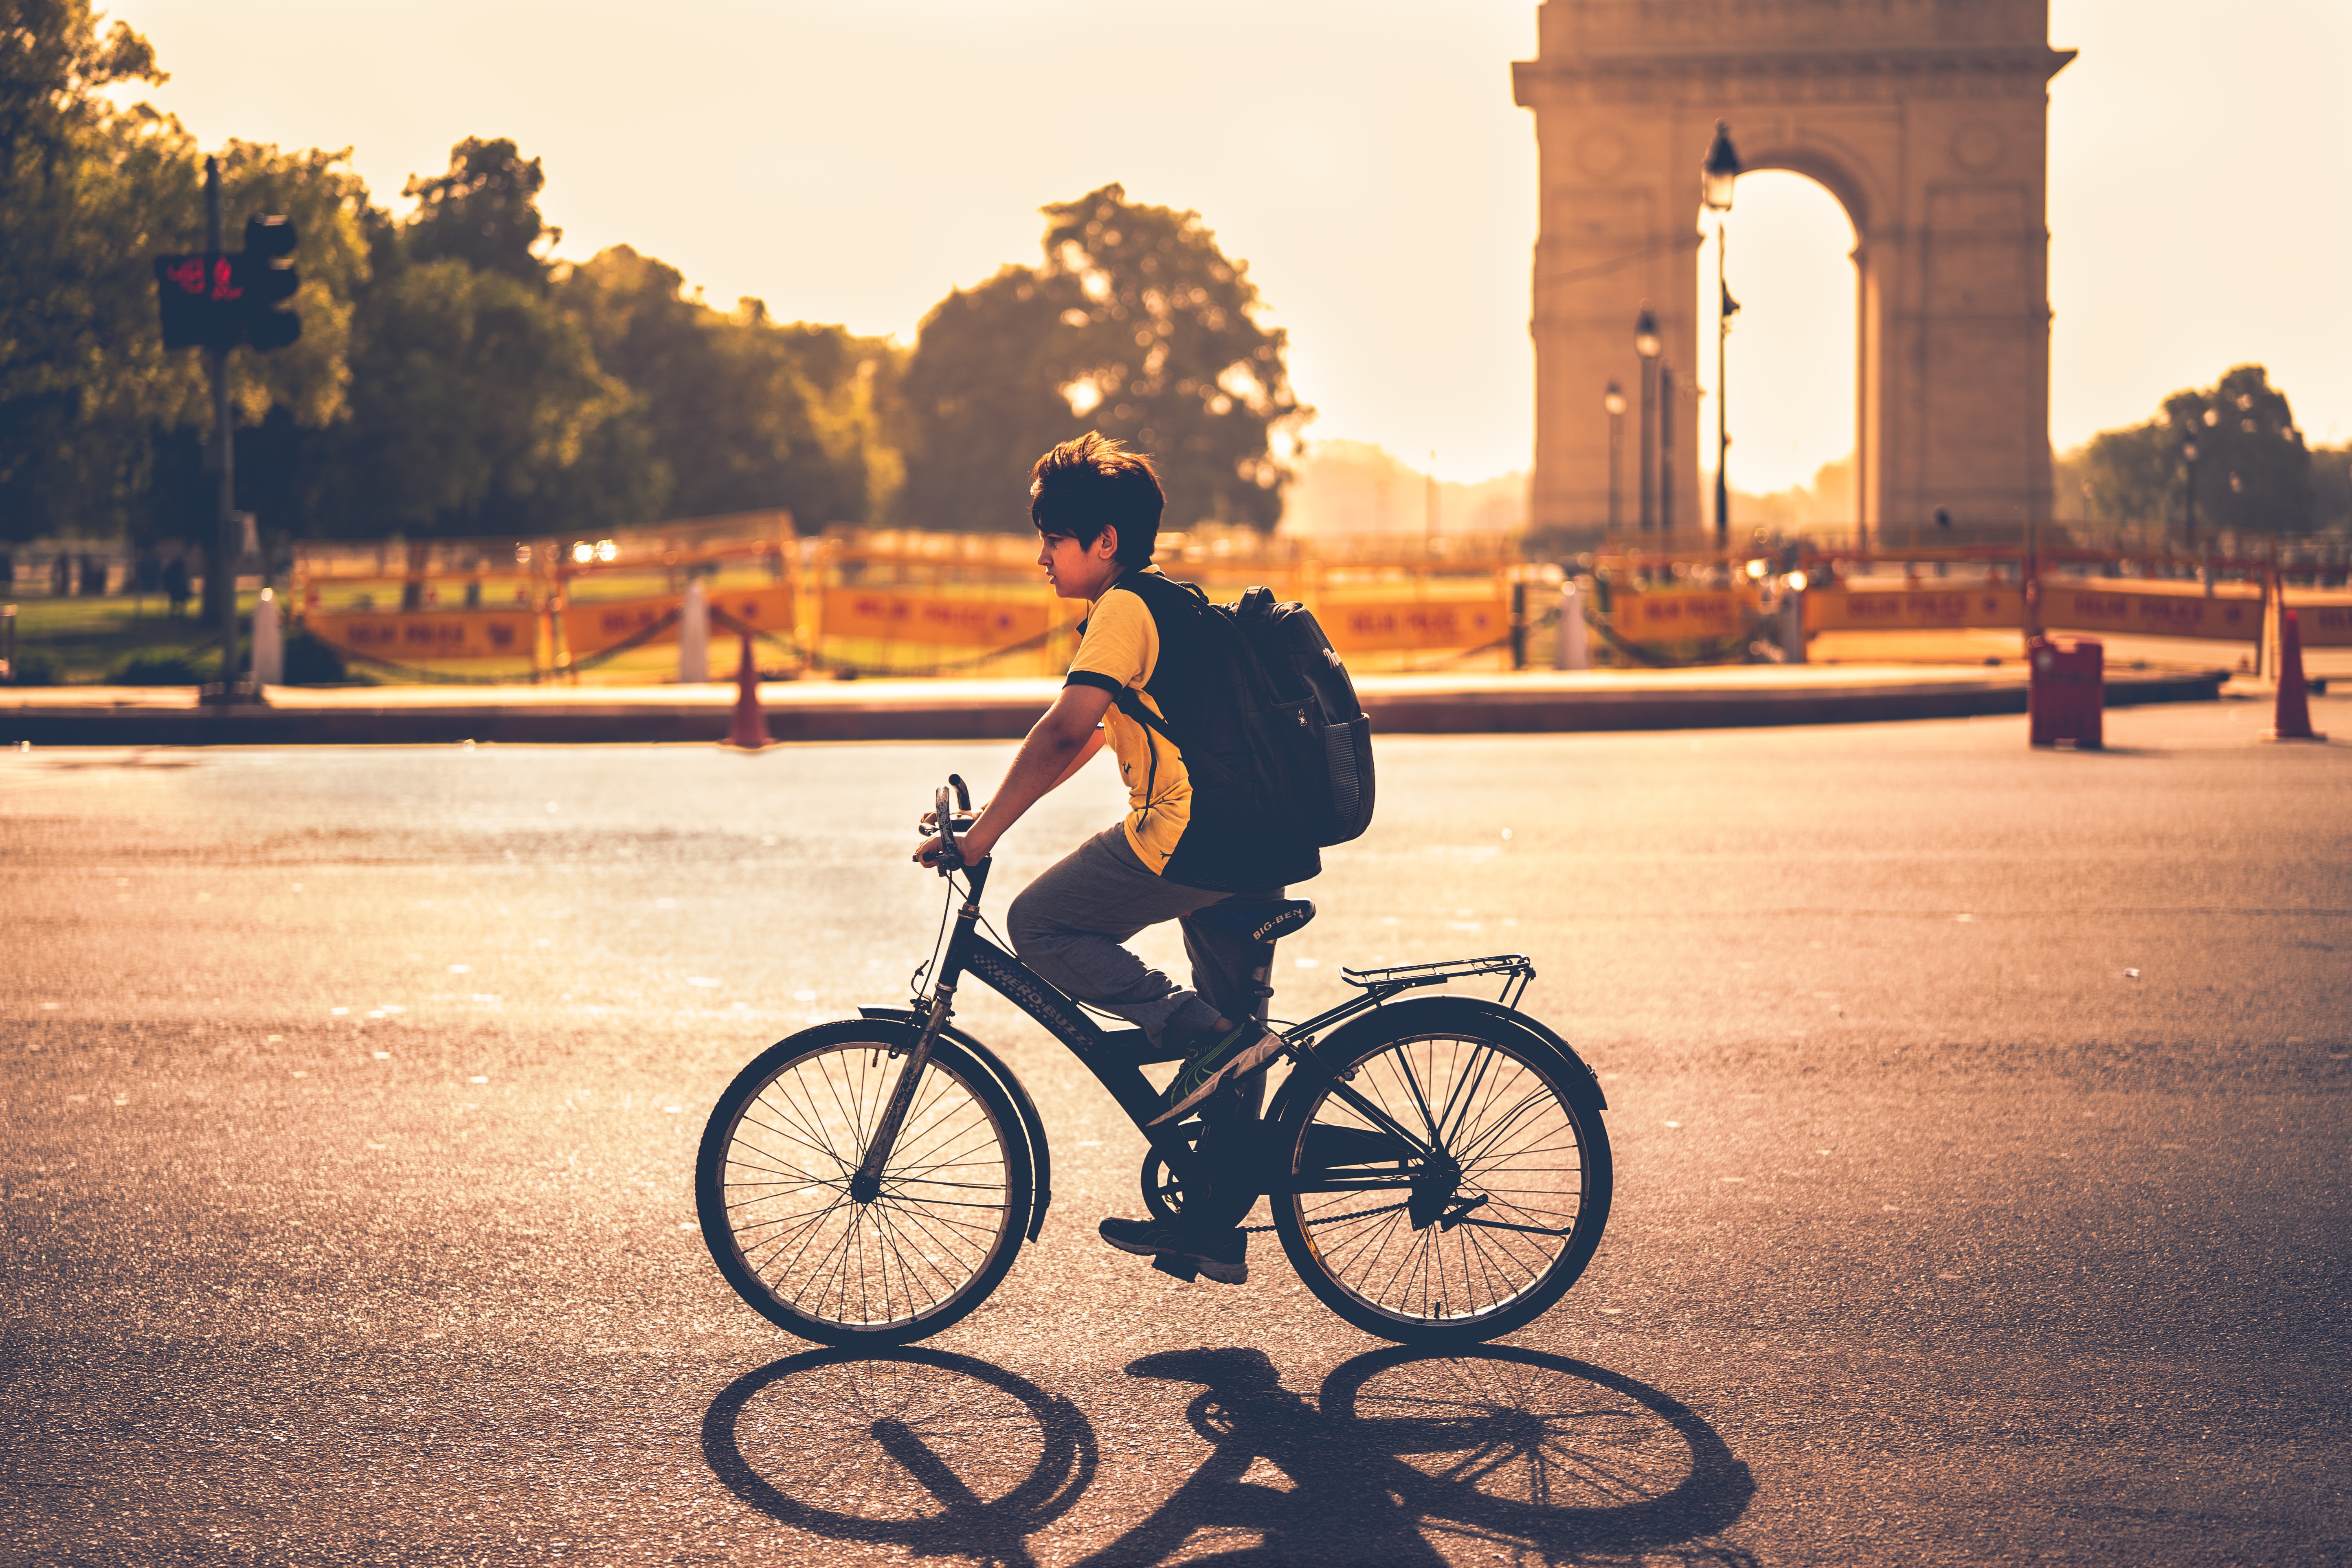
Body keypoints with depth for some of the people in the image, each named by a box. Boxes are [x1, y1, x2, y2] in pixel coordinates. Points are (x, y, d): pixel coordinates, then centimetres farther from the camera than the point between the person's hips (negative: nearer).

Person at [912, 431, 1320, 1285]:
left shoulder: (1126, 608, -7)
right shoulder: (1177, 603, 24)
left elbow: (1065, 729, -18)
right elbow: (1094, 735, 29)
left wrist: (983, 832, -15)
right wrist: (992, 811, 26)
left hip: (1190, 833, -10)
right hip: (1259, 847, 10)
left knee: (1040, 925, 0)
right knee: (1227, 1043, 16)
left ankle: (1201, 1031, -9)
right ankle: (1212, 1228, 22)